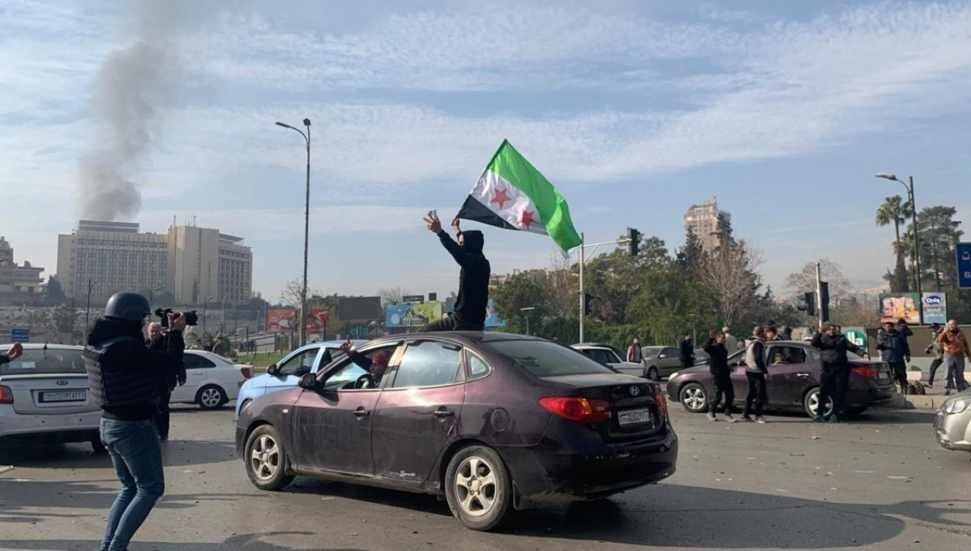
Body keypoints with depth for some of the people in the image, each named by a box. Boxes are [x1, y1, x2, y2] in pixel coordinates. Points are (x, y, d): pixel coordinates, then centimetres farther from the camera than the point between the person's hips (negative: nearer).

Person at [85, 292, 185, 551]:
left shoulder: (100, 343, 4)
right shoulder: (125, 347, -24)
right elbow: (169, 362, -20)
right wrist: (176, 332, -7)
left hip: (110, 424, 9)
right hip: (134, 427, -9)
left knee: (130, 488, 21)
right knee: (151, 489, 4)